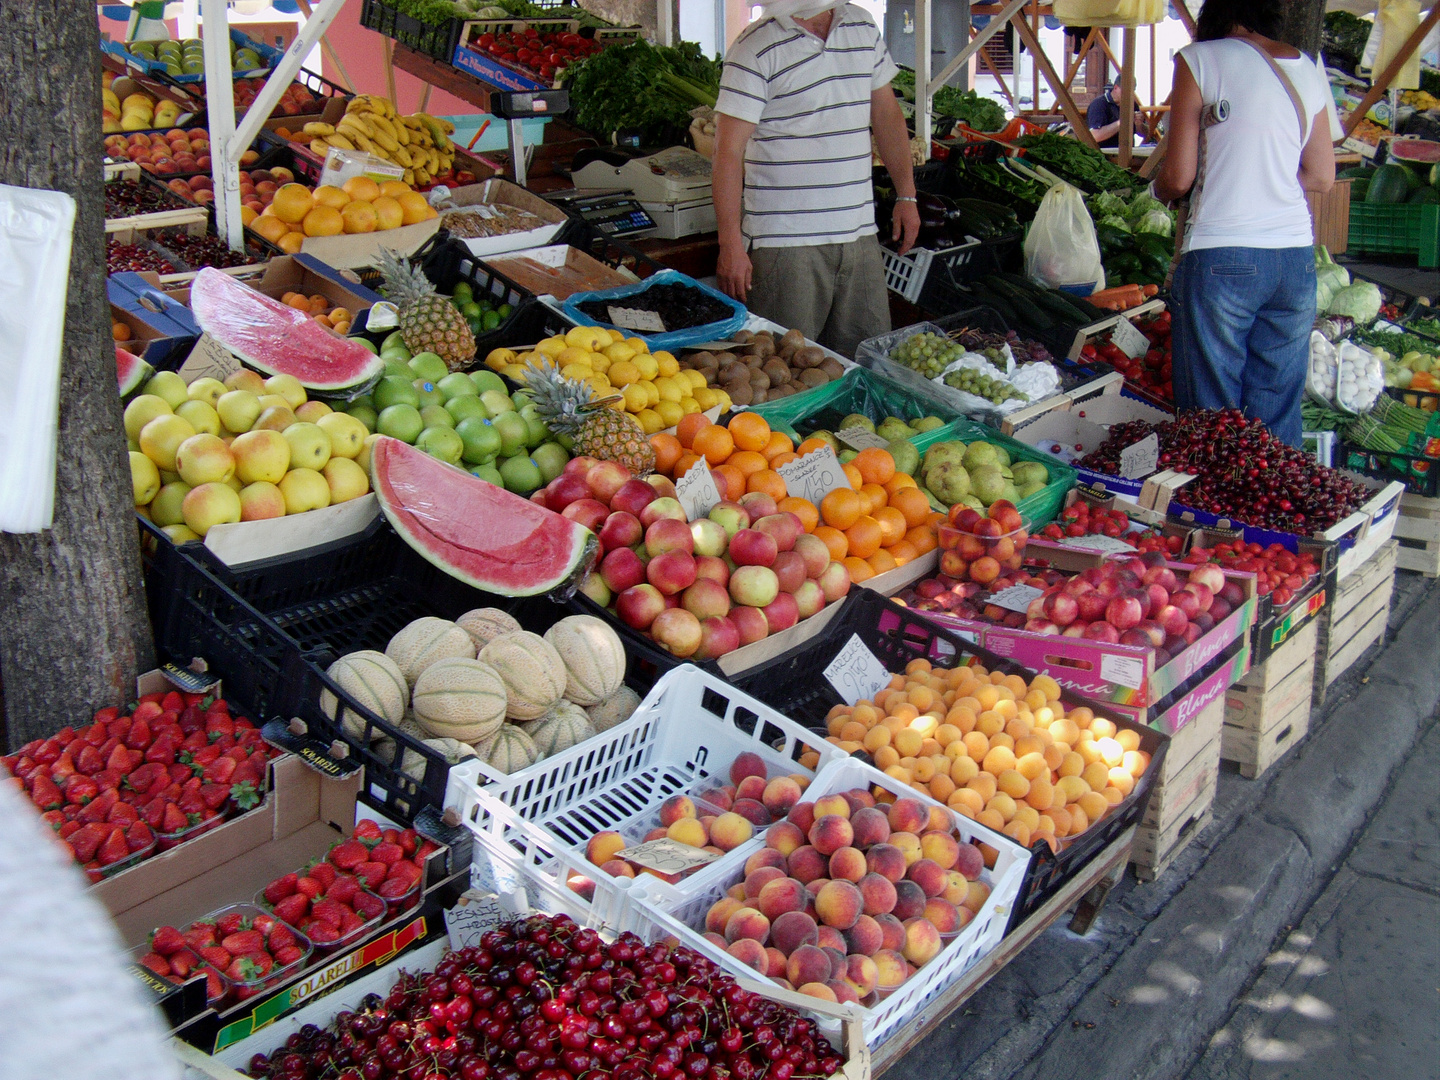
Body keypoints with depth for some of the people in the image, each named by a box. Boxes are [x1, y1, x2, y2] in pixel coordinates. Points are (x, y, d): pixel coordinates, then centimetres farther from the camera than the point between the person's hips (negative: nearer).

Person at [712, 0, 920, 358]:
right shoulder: (755, 49, -8)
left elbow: (887, 115, 21)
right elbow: (729, 151, -11)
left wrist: (906, 195, 16)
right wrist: (731, 247, -16)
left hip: (859, 233, 6)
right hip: (785, 238, -6)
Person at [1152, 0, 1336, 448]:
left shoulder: (1201, 59, -2)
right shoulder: (1309, 70, 12)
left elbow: (1178, 176, -4)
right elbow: (1321, 177, 16)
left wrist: (1156, 190, 16)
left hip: (1222, 258, -5)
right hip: (1296, 256, 5)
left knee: (1210, 414, 3)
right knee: (1279, 417, 10)